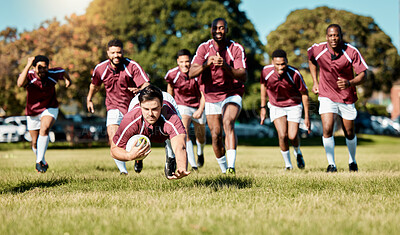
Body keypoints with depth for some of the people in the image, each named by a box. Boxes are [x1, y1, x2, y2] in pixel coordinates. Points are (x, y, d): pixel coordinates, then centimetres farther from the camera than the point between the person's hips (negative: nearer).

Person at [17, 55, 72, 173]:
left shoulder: (53, 74, -16)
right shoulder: (28, 75, -24)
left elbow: (63, 71, 9)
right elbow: (20, 84, -49)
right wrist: (28, 65, -51)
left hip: (50, 109, -1)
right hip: (32, 112, 1)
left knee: (44, 129, -31)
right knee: (35, 143, 10)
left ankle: (39, 161, -27)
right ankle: (43, 163, 39)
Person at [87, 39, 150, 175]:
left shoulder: (132, 66, -15)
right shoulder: (100, 69, -6)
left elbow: (147, 85, -21)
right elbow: (95, 85, 16)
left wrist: (140, 90, -42)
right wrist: (89, 99, 24)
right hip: (114, 107, 1)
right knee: (113, 139, -21)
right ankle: (123, 171, -12)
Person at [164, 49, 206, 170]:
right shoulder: (172, 74, -15)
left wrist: (200, 110, -18)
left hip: (197, 107, 1)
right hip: (182, 106, -1)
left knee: (201, 138, 11)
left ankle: (200, 153, 49)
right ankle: (193, 165, -25)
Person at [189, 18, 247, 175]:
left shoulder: (236, 49, -10)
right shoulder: (204, 48, -4)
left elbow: (243, 76, -19)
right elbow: (191, 73, -14)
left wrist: (226, 66, -35)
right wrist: (206, 64, -34)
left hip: (232, 95, -3)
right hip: (211, 97, 3)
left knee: (228, 122, -29)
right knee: (216, 135, 2)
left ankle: (231, 166, -36)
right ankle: (223, 169, 23)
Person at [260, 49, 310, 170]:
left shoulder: (294, 74, -27)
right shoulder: (266, 71, -20)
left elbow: (304, 93, -12)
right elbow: (264, 85, 3)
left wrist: (306, 116, -10)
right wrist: (263, 107, 6)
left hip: (294, 106, -1)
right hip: (276, 107, 1)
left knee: (292, 136, -9)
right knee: (282, 135, -13)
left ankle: (297, 152, 29)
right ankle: (288, 164, 10)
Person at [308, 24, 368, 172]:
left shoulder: (352, 52, -17)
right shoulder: (318, 50, -13)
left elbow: (362, 75, -16)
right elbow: (311, 60, 13)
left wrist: (349, 83, -36)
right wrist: (315, 82, 9)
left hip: (347, 98, 0)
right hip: (326, 96, 0)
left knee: (349, 133, 11)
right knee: (327, 130, -17)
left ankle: (352, 162, 36)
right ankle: (331, 164, -6)